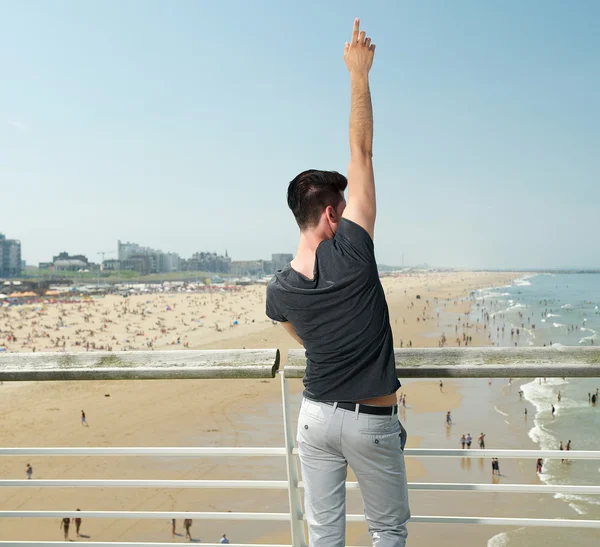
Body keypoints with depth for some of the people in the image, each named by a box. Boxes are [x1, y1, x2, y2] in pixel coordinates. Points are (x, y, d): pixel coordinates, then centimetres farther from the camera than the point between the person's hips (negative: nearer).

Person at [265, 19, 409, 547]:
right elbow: (361, 150, -14)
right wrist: (359, 72, -8)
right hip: (373, 421, -4)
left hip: (316, 416, 4)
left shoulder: (279, 289, -5)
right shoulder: (350, 251, -19)